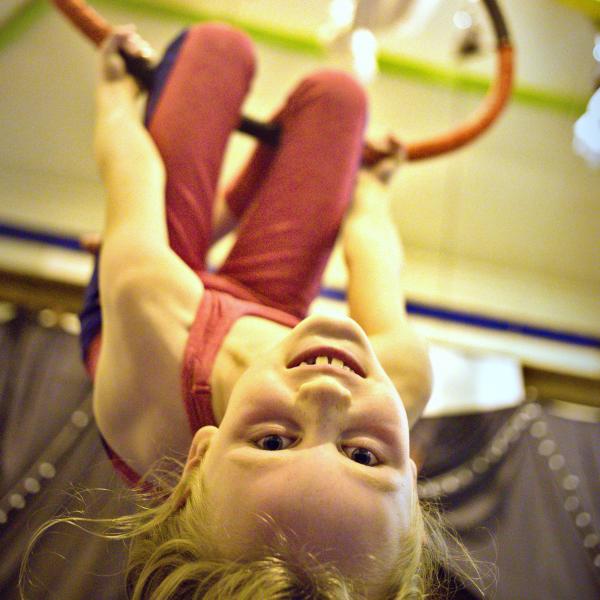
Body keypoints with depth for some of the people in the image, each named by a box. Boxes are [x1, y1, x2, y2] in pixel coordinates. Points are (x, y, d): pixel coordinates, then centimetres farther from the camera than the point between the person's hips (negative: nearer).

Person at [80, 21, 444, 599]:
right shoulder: (407, 375, -45)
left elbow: (131, 171, -30)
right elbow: (367, 233, -23)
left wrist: (115, 93, -7)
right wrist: (370, 190, 3)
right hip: (271, 298, 1)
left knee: (218, 42, 6)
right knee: (334, 91, 12)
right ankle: (220, 214, 38)